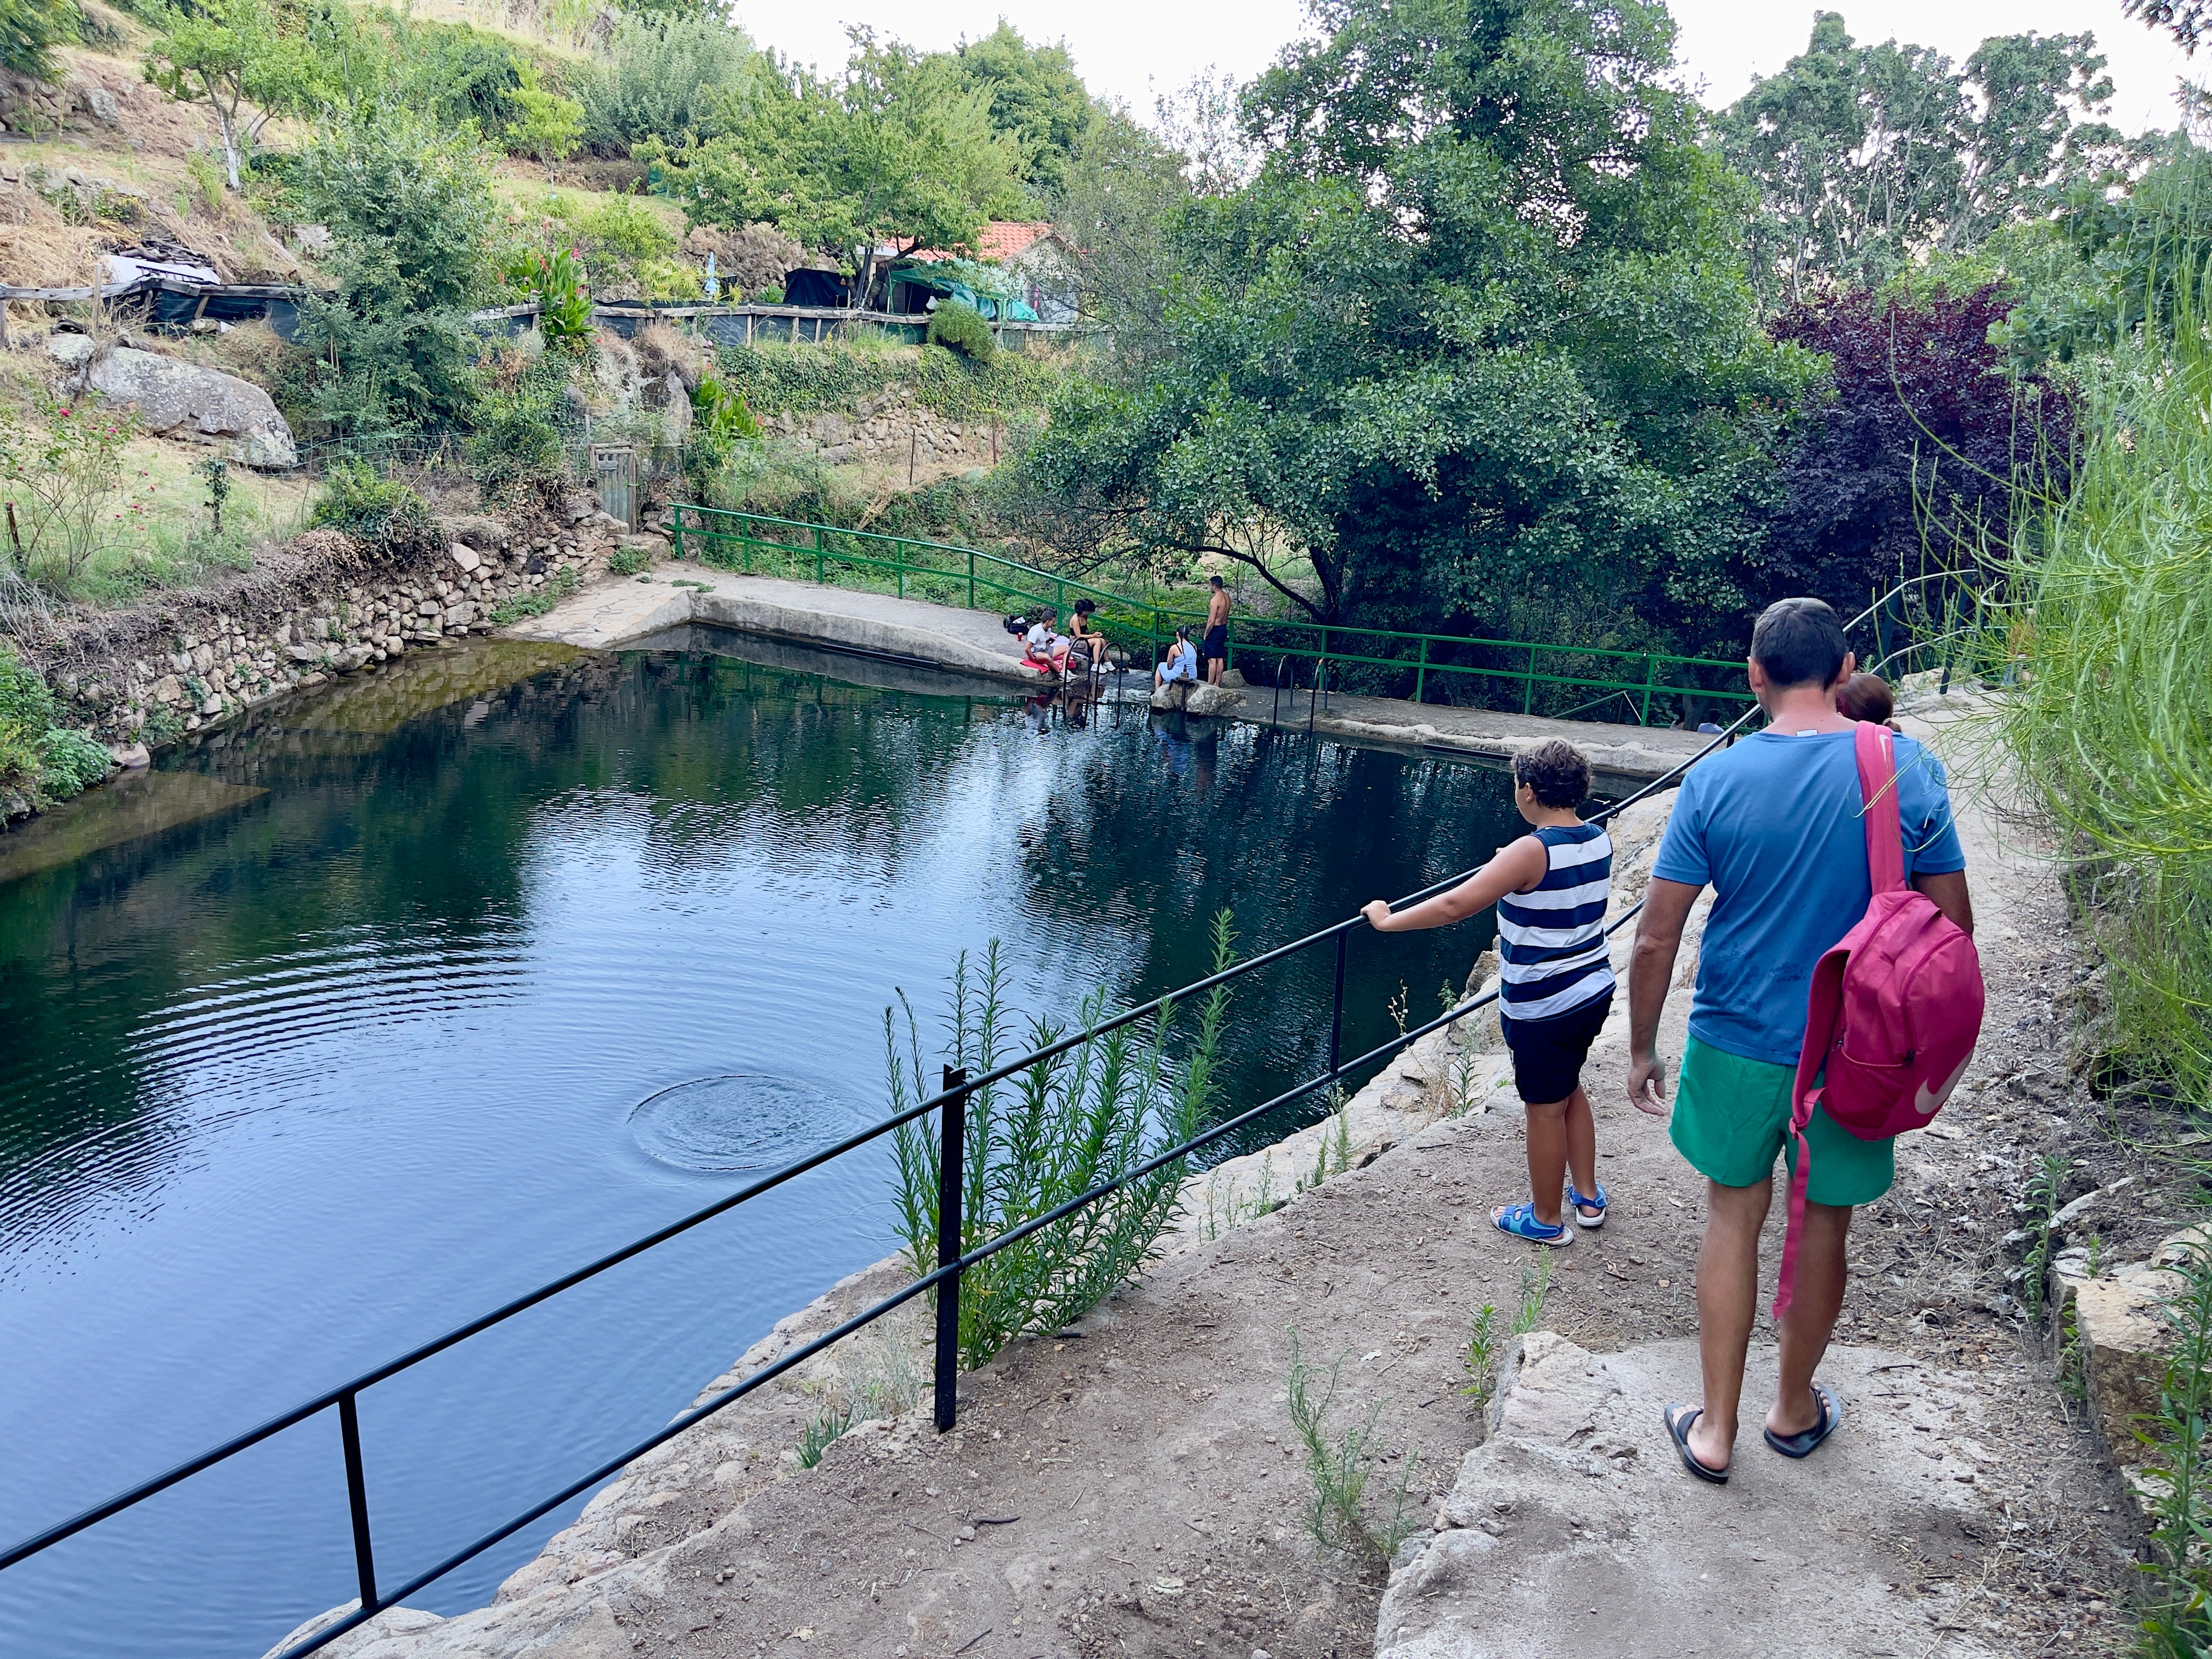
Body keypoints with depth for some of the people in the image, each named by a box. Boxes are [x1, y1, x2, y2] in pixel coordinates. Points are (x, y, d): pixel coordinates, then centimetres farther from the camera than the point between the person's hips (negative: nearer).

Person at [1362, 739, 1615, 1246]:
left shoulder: (1533, 851, -24)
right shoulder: (1599, 839, 0)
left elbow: (1455, 905, -27)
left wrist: (1388, 921, -17)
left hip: (1543, 1007, -8)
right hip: (1594, 990, 8)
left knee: (1545, 1108, 7)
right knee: (1569, 1089, 26)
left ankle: (1547, 1220, 23)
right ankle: (1588, 1196, 38)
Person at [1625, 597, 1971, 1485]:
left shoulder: (1714, 780, -11)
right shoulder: (1909, 770, -10)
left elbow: (1655, 939, -10)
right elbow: (1953, 925, -4)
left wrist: (1642, 1051, 3)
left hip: (1738, 1045, 0)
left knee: (1733, 1220, 15)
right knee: (1824, 1224, 18)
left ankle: (1715, 1429, 21)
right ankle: (1795, 1406, 38)